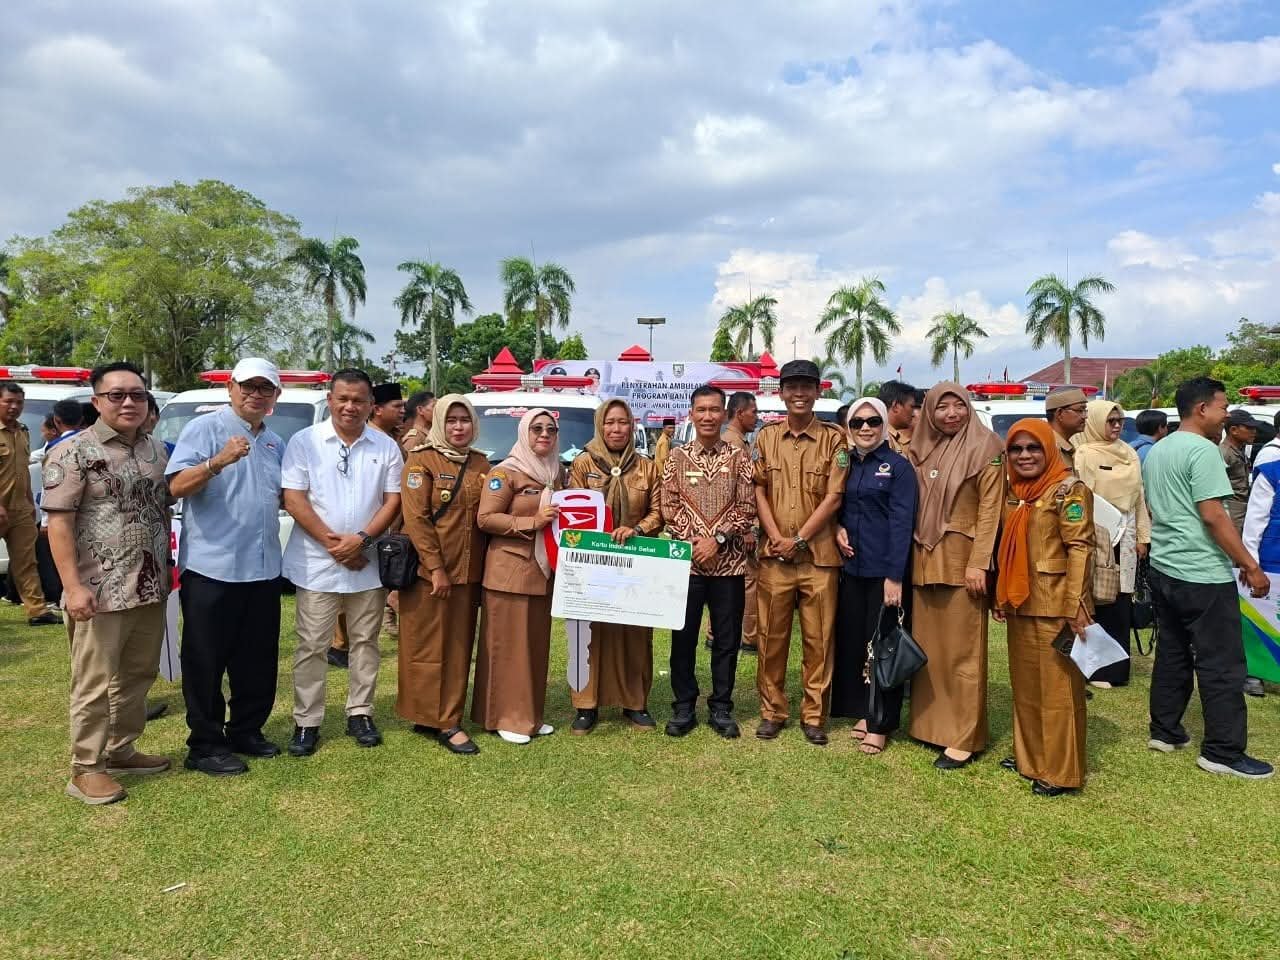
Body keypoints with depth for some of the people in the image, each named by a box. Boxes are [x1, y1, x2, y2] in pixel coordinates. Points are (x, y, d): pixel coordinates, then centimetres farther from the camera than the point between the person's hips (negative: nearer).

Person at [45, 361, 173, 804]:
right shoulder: (74, 451, -9)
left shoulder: (156, 450, 10)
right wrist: (73, 585, -19)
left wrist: (166, 569, 14)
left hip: (150, 589, 6)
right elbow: (59, 521, -12)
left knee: (138, 675, 16)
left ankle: (122, 750, 31)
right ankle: (85, 769, 17)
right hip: (99, 592, -6)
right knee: (94, 683, 3)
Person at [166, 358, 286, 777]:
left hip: (263, 568, 7)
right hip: (211, 568, -7)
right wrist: (218, 461, -32)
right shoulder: (203, 428, -7)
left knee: (258, 660, 15)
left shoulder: (275, 443, 14)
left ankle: (246, 731, 29)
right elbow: (176, 487, -18)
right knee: (206, 662, 4)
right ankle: (205, 745, 15)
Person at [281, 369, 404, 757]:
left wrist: (361, 539, -12)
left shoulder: (386, 447, 4)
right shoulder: (304, 441, -2)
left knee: (365, 641, 11)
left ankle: (360, 713, 23)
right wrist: (332, 541, -13)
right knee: (312, 645, 3)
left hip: (368, 563, 2)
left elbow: (393, 500, 2)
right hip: (317, 563, -2)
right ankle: (306, 722, 13)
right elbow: (293, 499, -6)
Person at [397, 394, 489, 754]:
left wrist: (483, 568, 5)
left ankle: (447, 718, 19)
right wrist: (436, 568, -18)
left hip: (468, 572, 6)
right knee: (428, 647, 2)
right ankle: (429, 718, 10)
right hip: (428, 571, -6)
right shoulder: (421, 460, -6)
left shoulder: (481, 464, 11)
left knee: (459, 648, 10)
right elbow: (416, 518, -13)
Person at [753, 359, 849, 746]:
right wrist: (776, 538, -8)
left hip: (819, 555, -1)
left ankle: (814, 715, 17)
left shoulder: (834, 438, 2)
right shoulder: (766, 437, 9)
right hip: (774, 555, 2)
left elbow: (833, 497, -4)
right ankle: (772, 711, 20)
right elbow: (759, 492, 5)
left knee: (818, 639, 5)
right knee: (772, 637, 8)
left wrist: (799, 539, -10)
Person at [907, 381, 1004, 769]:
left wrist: (978, 562, -15)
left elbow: (990, 508, -9)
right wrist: (910, 555, 8)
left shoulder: (985, 449, -4)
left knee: (961, 647, -1)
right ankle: (930, 723, 22)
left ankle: (964, 737, 7)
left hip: (961, 558, -5)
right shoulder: (920, 450, 11)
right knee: (927, 644, 11)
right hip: (923, 558, 5)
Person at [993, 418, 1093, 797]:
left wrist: (1075, 606, -21)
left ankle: (1060, 771, 10)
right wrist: (1001, 596, 16)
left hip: (1054, 605, -7)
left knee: (1057, 686, 0)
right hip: (1019, 604, 8)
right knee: (1024, 683, 15)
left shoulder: (1069, 489, -9)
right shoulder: (1014, 493, 12)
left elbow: (1080, 548, -16)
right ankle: (1029, 755, 29)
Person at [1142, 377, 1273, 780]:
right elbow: (1213, 515, -19)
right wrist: (1251, 566, -15)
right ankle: (1223, 751, 5)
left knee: (1172, 653, 16)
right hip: (1202, 575, -9)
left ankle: (1164, 731, 23)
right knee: (1221, 663, -1)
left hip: (1163, 569, 9)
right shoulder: (1202, 449, -14)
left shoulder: (1157, 451, 14)